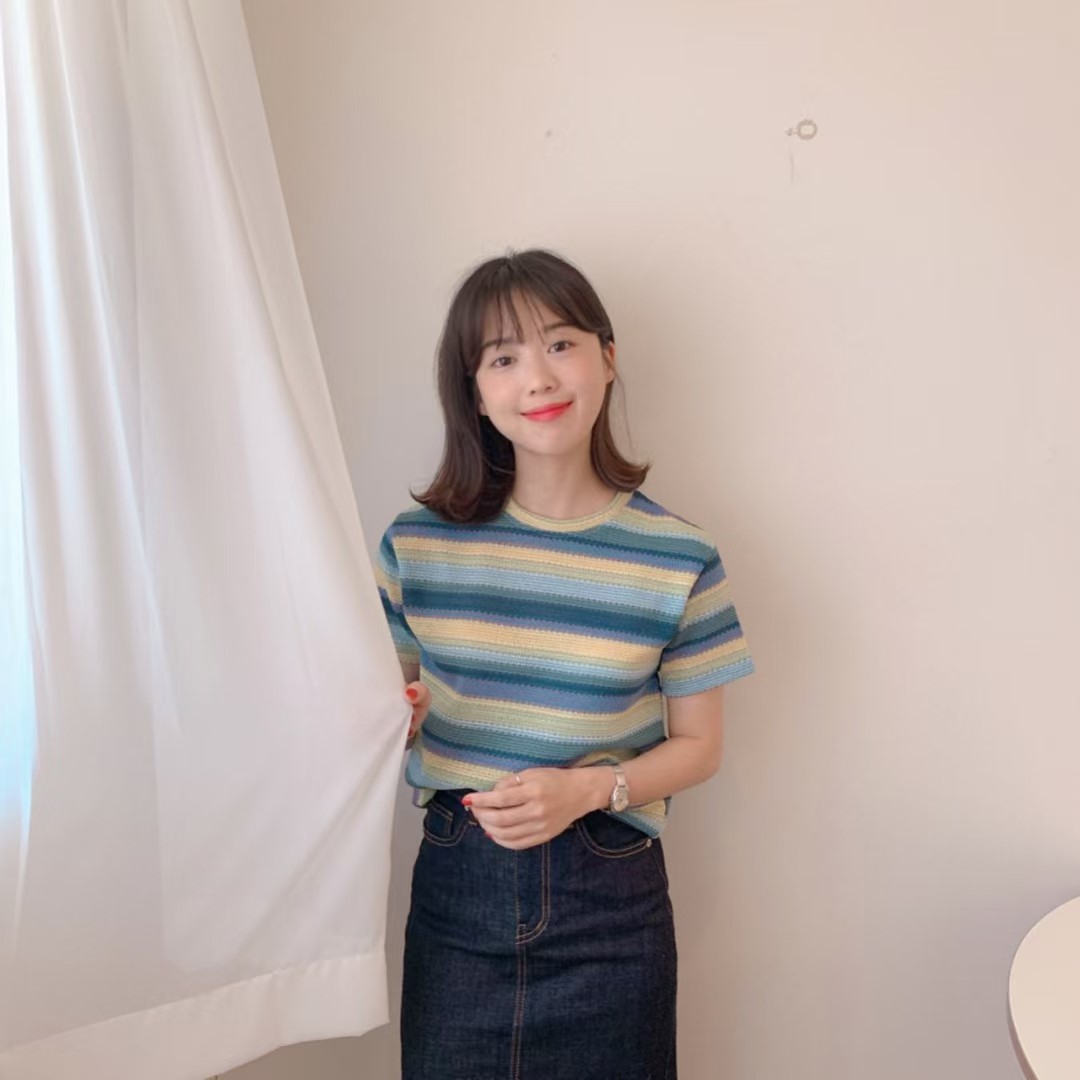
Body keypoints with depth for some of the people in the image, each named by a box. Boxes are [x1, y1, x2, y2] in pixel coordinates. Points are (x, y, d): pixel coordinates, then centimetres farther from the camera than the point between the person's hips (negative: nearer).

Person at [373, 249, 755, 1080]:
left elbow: (698, 746, -1)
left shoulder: (680, 559, -9)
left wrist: (587, 790, -17)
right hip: (455, 884, 2)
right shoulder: (418, 543, -4)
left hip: (607, 894, -1)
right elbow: (400, 711, 7)